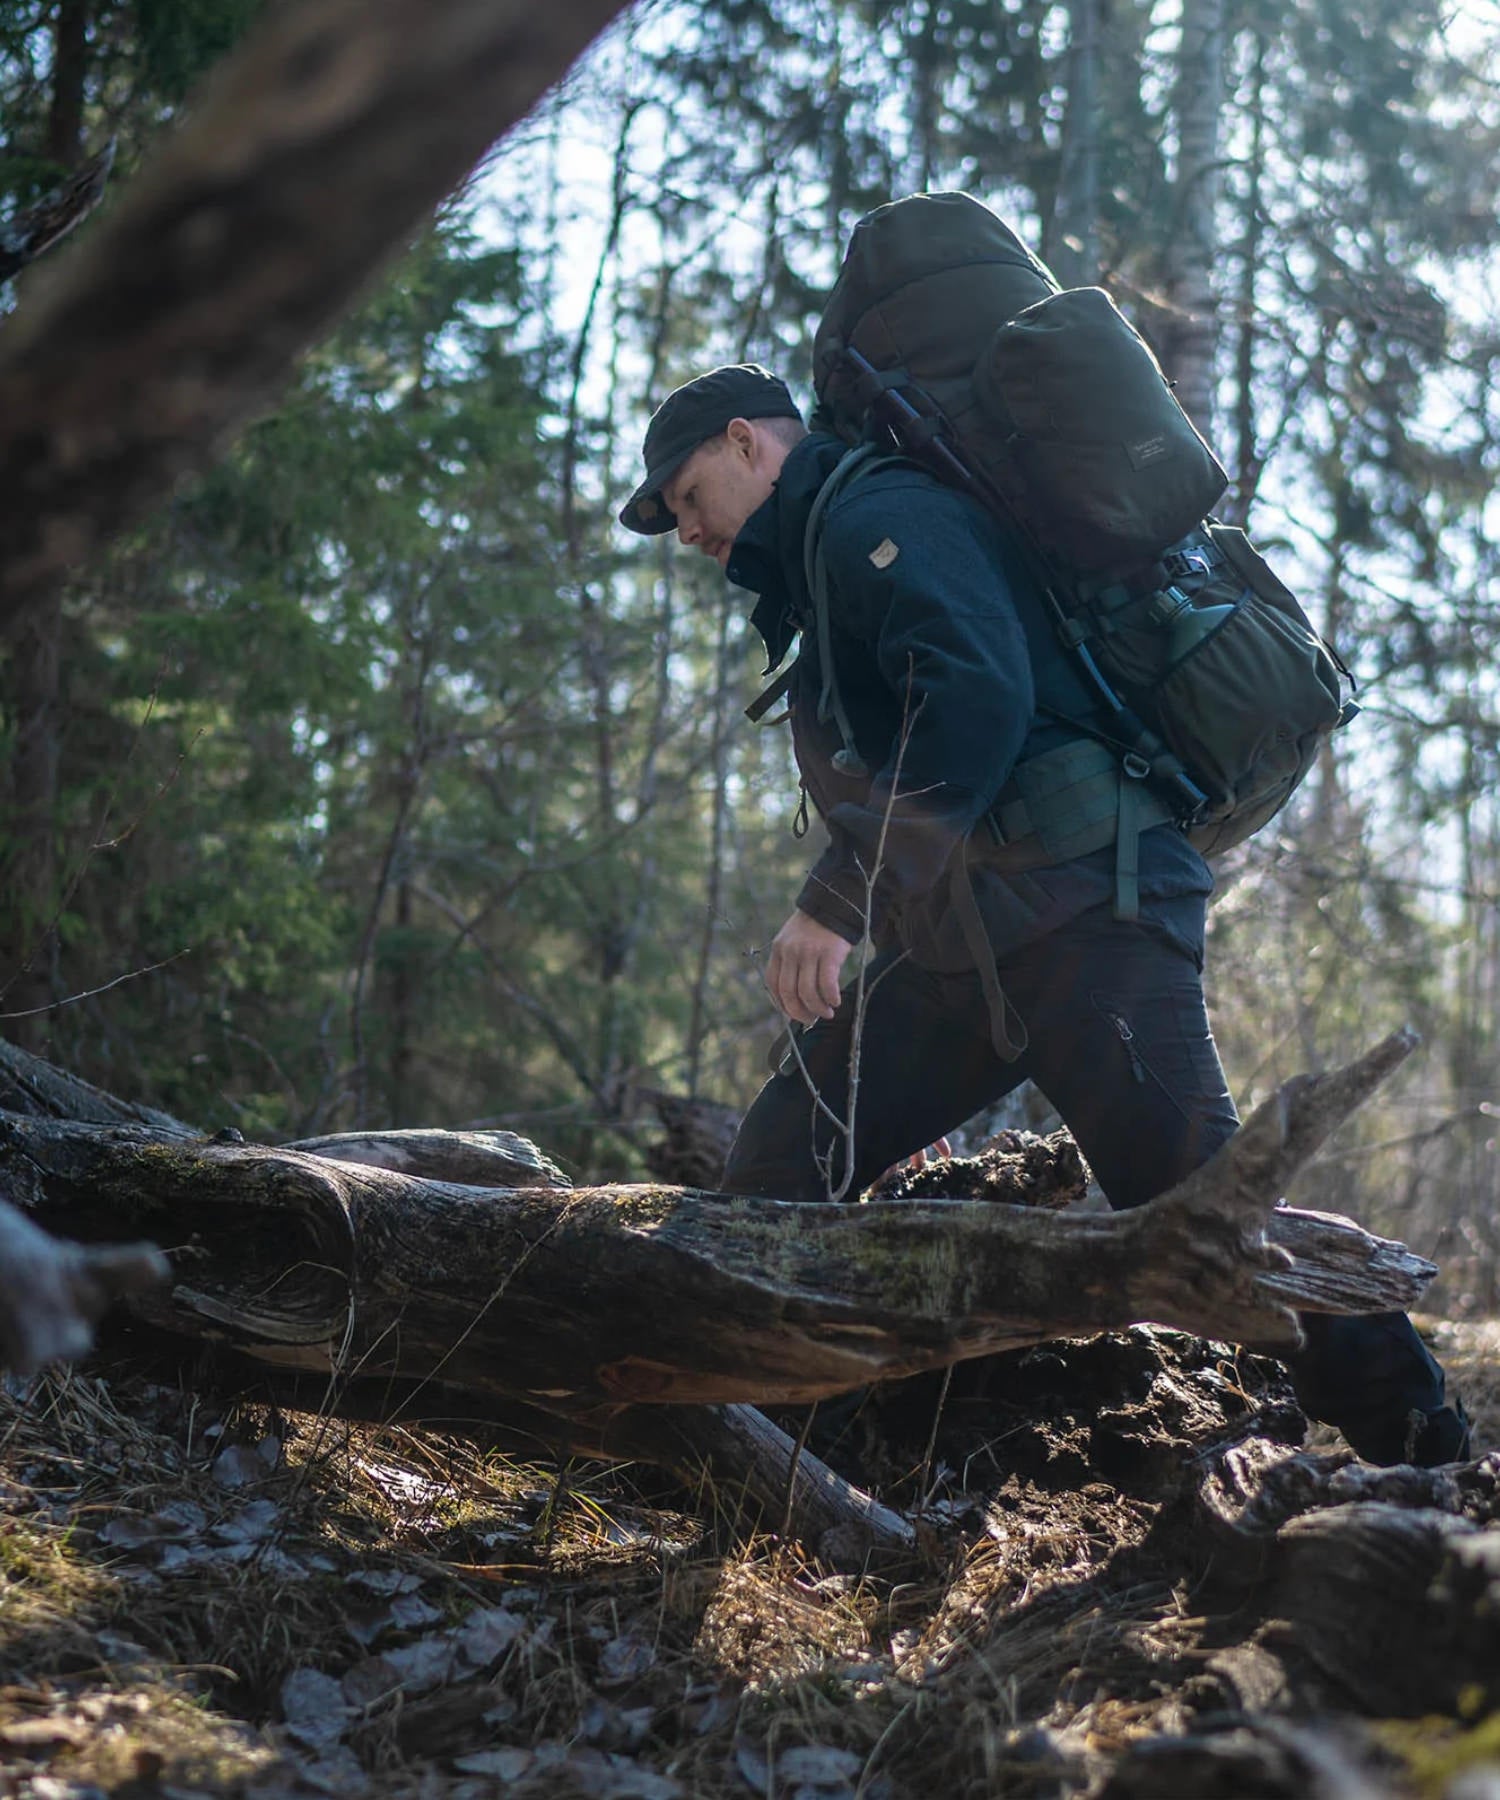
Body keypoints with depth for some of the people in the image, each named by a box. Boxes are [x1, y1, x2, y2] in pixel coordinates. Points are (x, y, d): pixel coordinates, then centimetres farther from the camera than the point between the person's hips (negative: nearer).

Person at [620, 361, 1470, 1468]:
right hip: (955, 954, 10)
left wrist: (839, 899, -25)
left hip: (1079, 910, -10)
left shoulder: (879, 513, -5)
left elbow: (978, 694, -23)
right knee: (779, 1174, 3)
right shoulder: (817, 567, 27)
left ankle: (1439, 1473, -6)